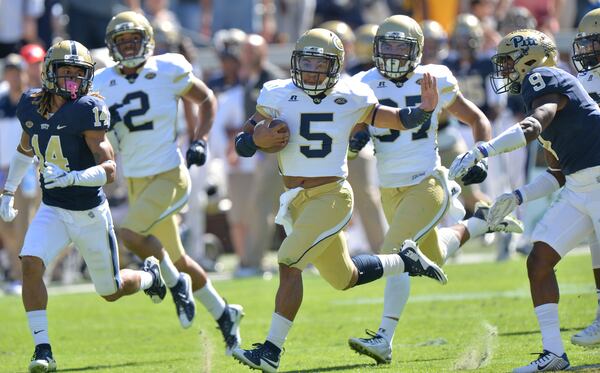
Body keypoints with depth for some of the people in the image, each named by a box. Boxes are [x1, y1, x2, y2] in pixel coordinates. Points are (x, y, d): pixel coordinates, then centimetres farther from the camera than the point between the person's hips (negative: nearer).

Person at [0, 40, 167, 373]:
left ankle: (150, 276, 47)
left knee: (111, 292, 12)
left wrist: (71, 177, -40)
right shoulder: (31, 106, -2)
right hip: (52, 211, 4)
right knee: (30, 263, -24)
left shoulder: (87, 111, -19)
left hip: (90, 214, -4)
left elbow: (109, 169, -25)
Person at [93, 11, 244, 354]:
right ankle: (223, 314, 28)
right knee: (176, 258, 12)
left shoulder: (168, 71, -7)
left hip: (169, 174, -5)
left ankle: (176, 283, -1)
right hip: (136, 181, 5)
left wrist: (200, 141, -5)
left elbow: (206, 99, 6)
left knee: (131, 234, -25)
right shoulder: (105, 84, 3)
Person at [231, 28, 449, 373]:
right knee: (345, 278, 16)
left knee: (289, 263, -19)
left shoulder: (351, 99, -5)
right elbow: (242, 143, 3)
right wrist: (257, 140, -19)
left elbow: (399, 120, 5)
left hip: (331, 196, -5)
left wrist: (424, 110, -14)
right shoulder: (278, 96, -1)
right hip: (296, 200, 5)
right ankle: (406, 261, 41)